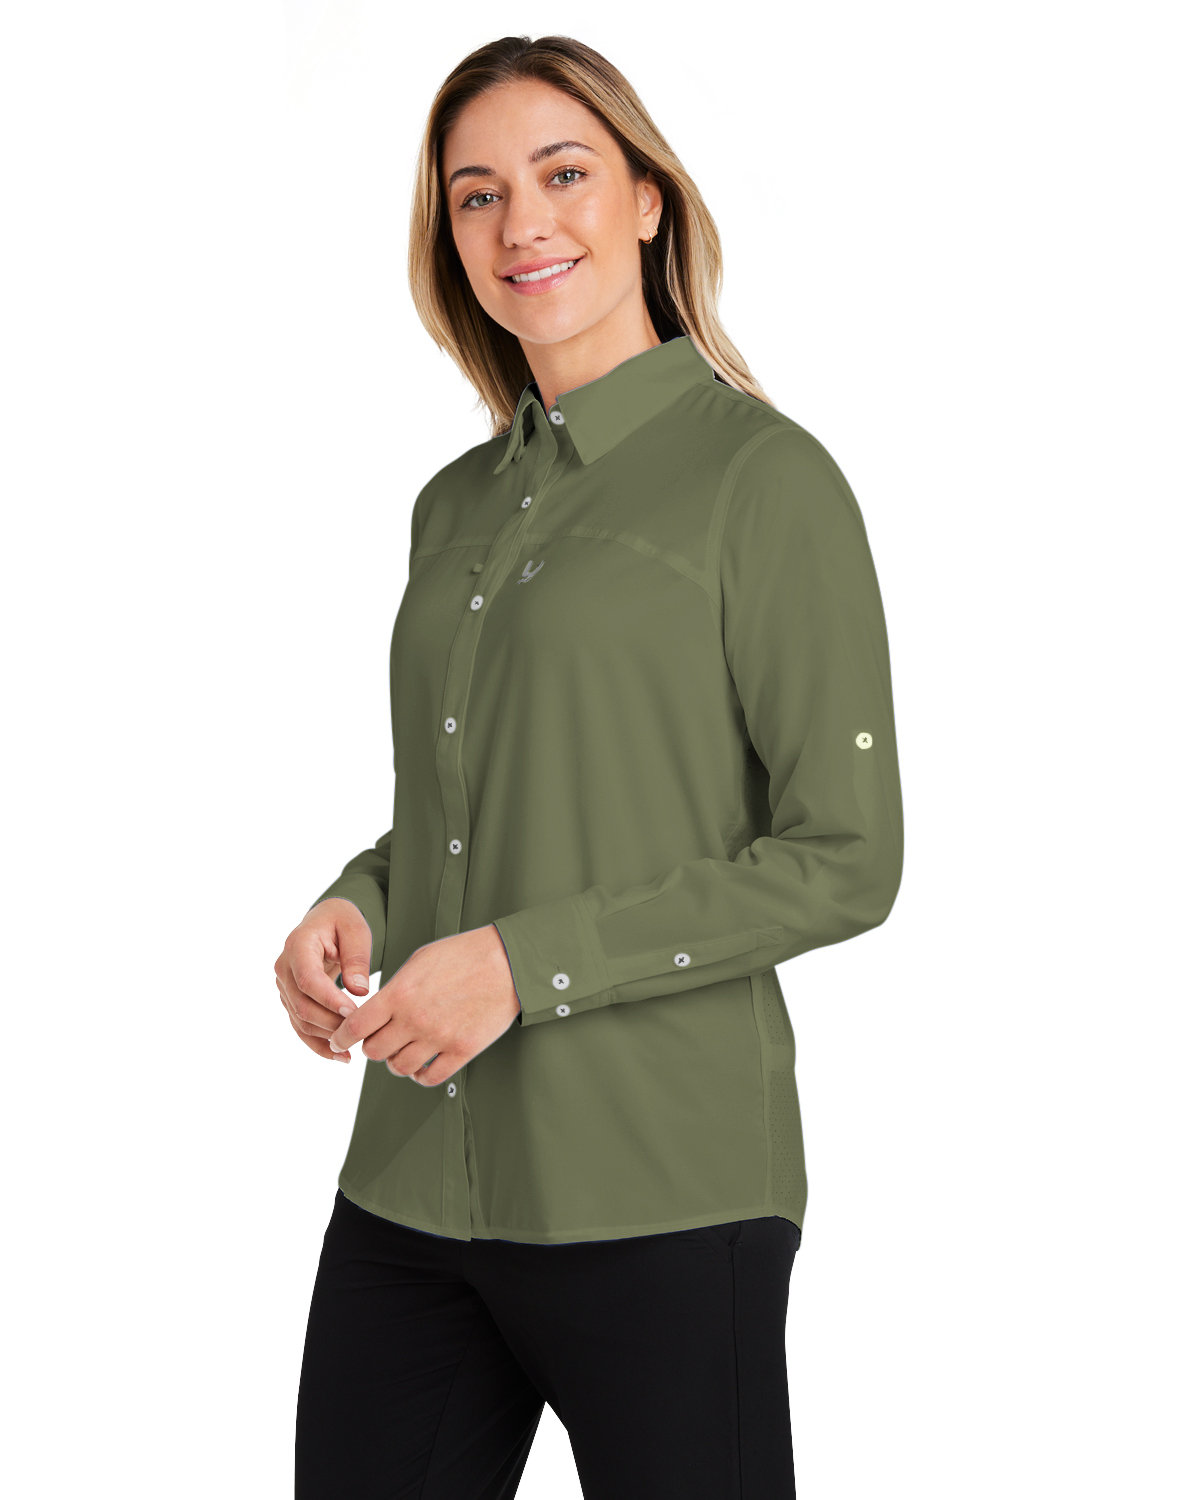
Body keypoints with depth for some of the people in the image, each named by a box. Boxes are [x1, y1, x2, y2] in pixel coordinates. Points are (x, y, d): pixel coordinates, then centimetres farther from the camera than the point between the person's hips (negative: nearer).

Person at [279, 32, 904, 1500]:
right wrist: (351, 905, 1)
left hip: (656, 1197, -6)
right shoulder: (457, 503, 14)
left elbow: (844, 861, -10)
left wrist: (526, 963, -15)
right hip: (409, 1188, 6)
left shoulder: (763, 478, -6)